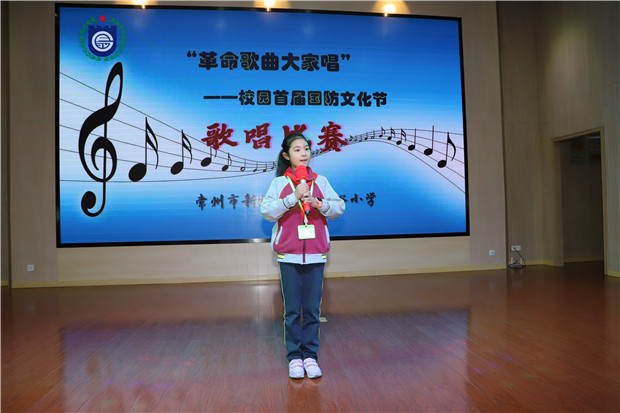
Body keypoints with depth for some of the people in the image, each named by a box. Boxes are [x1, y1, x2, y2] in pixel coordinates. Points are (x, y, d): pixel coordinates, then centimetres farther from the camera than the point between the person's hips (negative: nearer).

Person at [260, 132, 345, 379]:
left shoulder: (321, 181, 8)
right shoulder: (279, 182, 2)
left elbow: (339, 207, 5)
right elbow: (267, 212, -9)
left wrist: (319, 203, -13)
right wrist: (293, 197, -18)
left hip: (315, 254, 1)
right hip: (288, 256, -1)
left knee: (312, 310, 6)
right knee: (292, 311, 5)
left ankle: (310, 356, 19)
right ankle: (294, 357, 18)